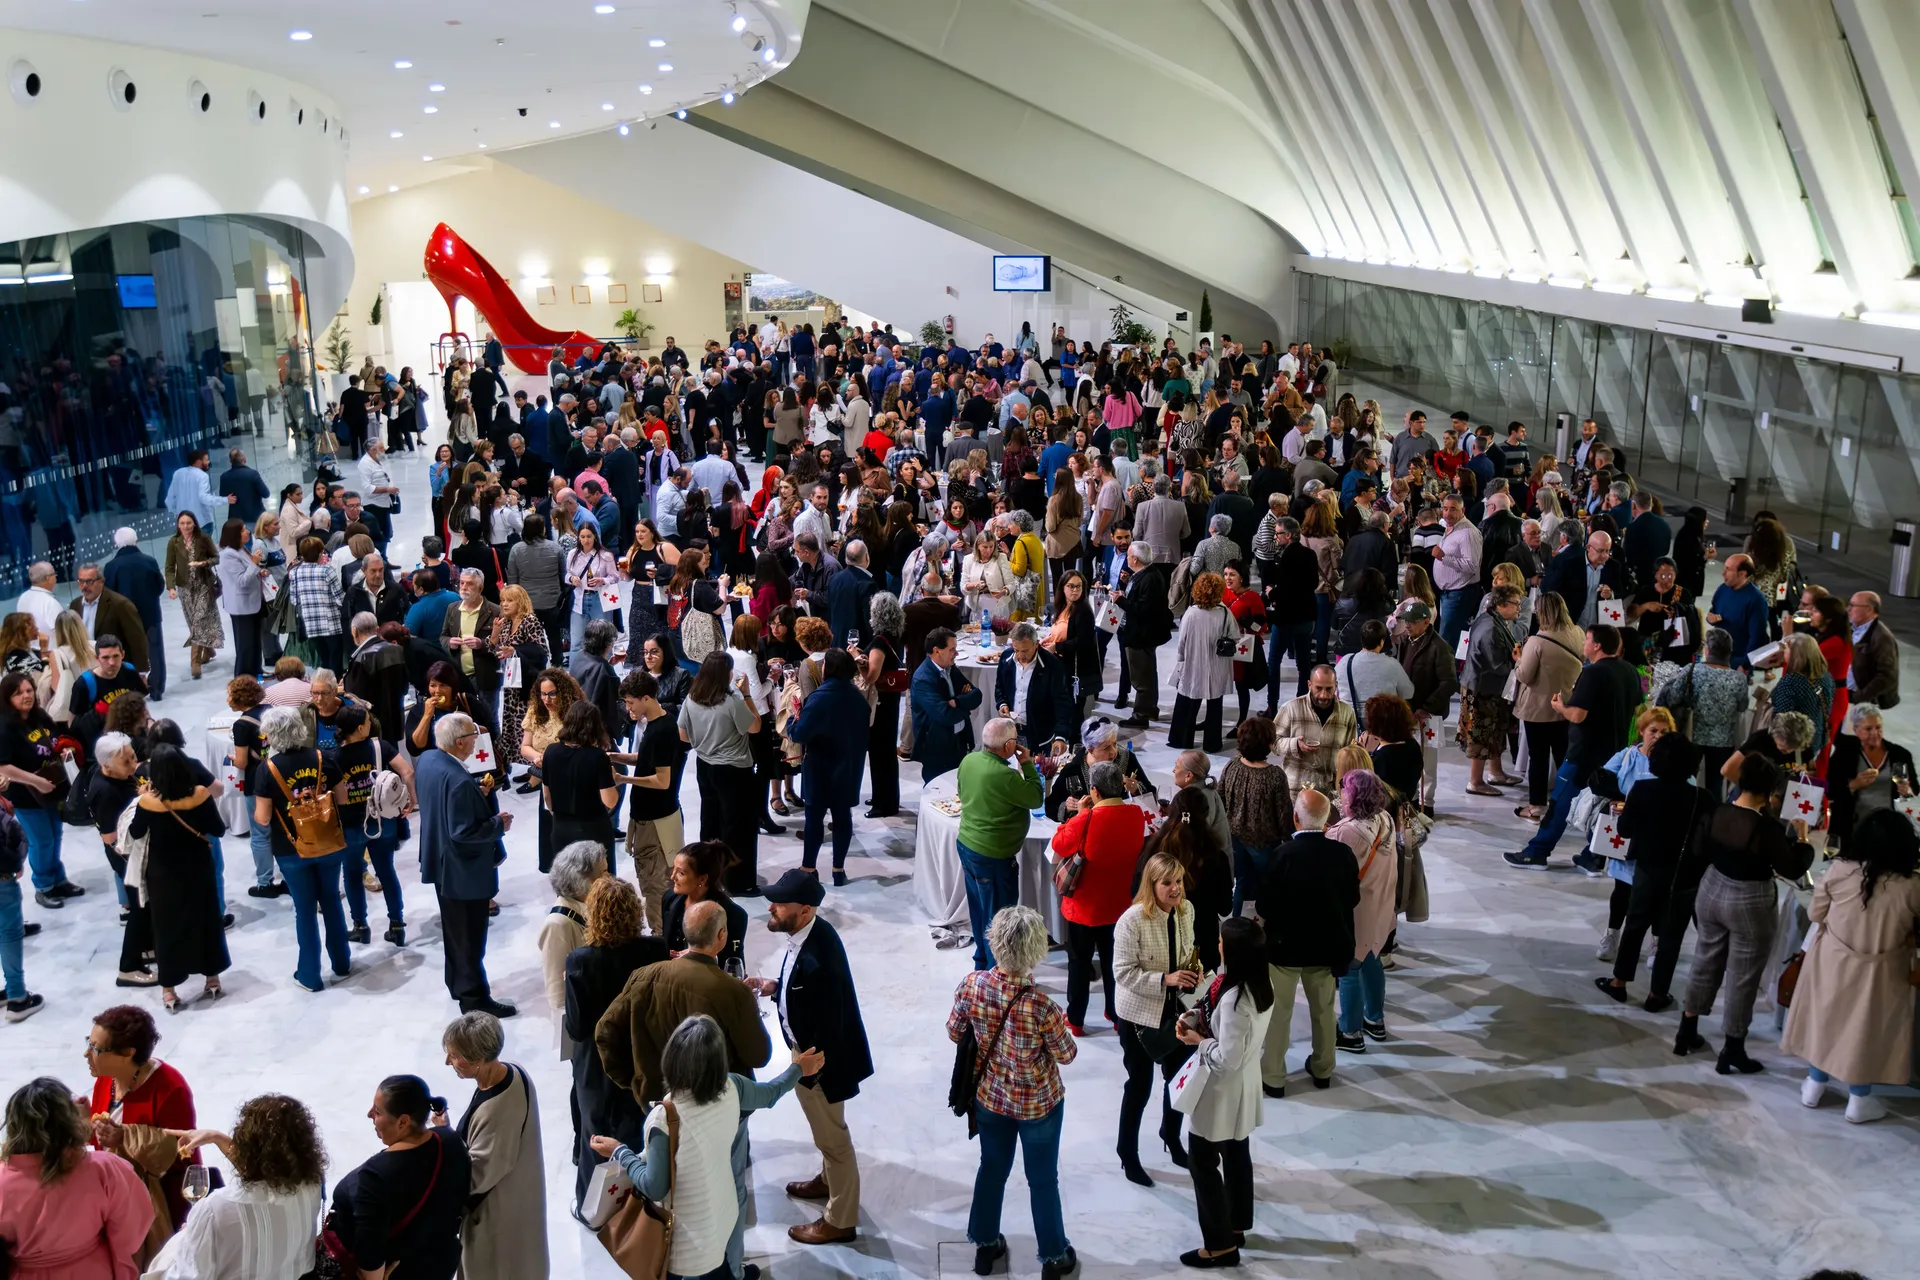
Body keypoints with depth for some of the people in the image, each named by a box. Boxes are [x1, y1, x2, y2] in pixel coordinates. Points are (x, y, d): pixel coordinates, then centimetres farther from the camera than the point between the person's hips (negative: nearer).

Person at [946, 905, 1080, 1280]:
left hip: (990, 1096, 3)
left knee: (992, 1168, 26)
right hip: (1038, 1103, -3)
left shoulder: (971, 985, -23)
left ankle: (985, 1245, 44)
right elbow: (1066, 1055, -16)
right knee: (1043, 1180, 18)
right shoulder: (1042, 1006, -34)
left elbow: (954, 1033, -5)